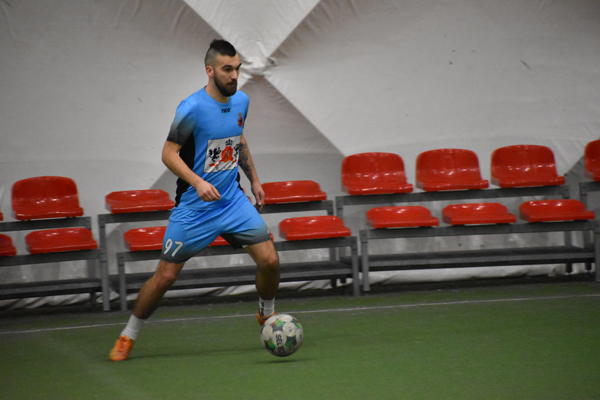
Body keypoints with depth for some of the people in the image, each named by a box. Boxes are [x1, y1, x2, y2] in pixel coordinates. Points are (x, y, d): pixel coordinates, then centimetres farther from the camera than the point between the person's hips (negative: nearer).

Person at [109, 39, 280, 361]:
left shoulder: (241, 101, 3)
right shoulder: (192, 109, -18)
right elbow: (169, 154, -16)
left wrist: (254, 179, 22)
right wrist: (198, 182, -29)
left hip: (233, 200, 5)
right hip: (193, 206, -5)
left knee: (269, 260, -7)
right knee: (165, 275, -5)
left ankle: (267, 316, 23)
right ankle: (127, 337, 14)